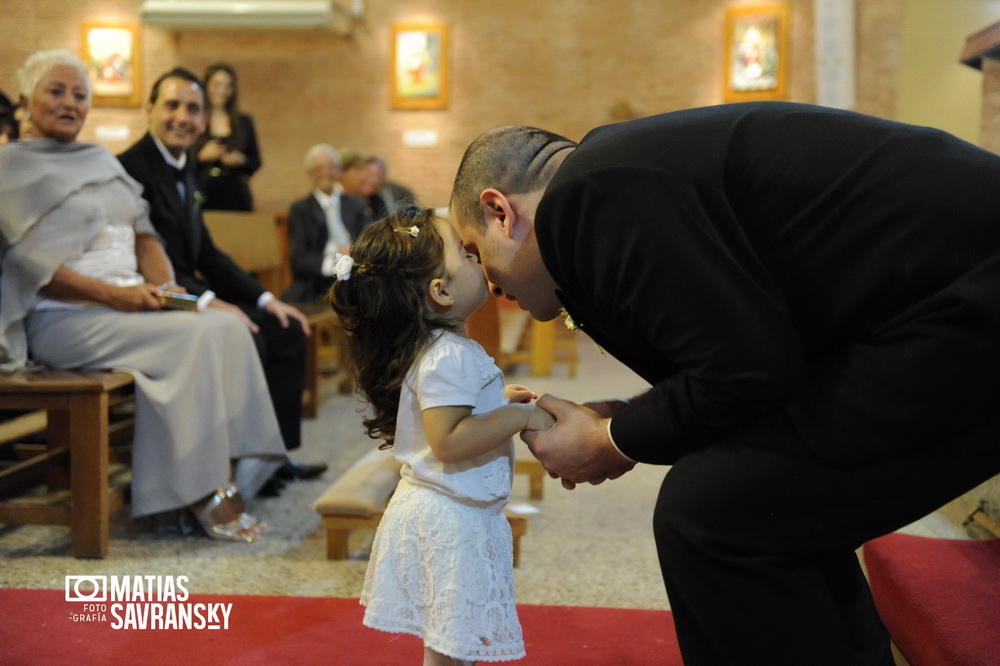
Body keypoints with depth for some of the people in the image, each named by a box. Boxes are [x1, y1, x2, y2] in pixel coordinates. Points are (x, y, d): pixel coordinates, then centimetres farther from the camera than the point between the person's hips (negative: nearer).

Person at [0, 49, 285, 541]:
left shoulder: (104, 161, 22)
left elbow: (143, 234, 16)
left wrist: (165, 287, -4)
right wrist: (112, 294, -20)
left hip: (126, 306, 7)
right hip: (61, 319, -6)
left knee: (229, 327, -19)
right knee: (193, 337, -27)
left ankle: (226, 473, -21)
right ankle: (201, 491, -20)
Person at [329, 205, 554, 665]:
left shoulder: (439, 348, 9)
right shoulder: (450, 357, -23)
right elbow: (448, 441, -30)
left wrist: (498, 402, 12)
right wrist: (520, 417, -24)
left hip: (433, 507, 10)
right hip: (453, 517, -10)